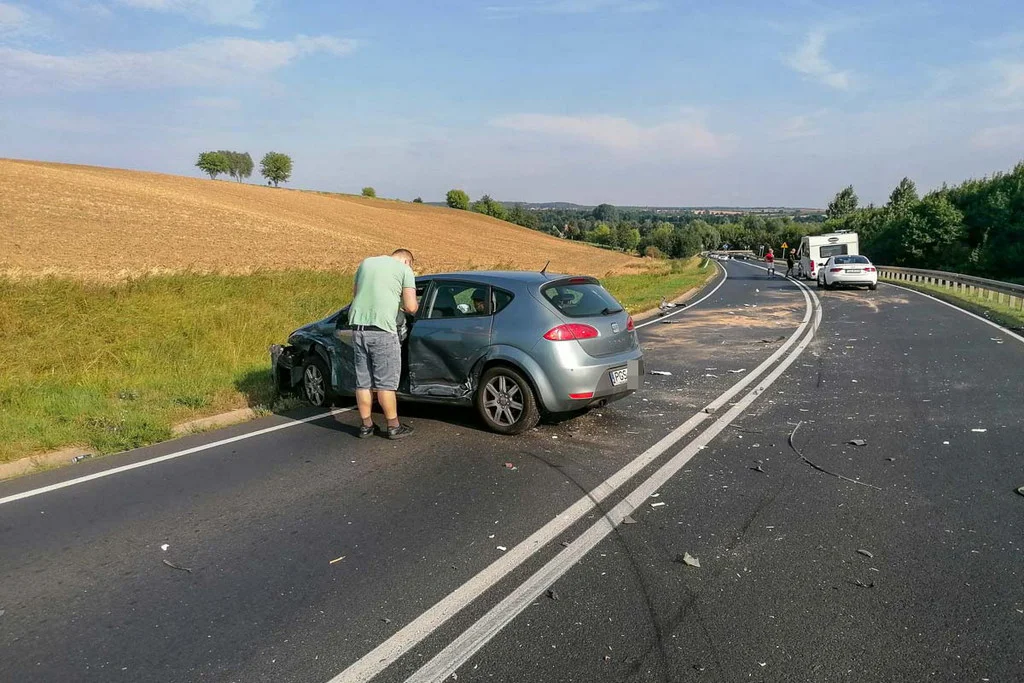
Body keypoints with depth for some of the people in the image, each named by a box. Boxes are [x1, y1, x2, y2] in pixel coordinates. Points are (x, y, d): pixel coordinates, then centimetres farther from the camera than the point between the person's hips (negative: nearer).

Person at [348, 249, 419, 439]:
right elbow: (411, 307, -2)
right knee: (385, 382, 3)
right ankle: (393, 427, 12)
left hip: (358, 326, 5)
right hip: (382, 328, -5)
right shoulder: (404, 269, 3)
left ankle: (366, 425, 20)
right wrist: (416, 306, 19)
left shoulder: (366, 262, 19)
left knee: (363, 381, 12)